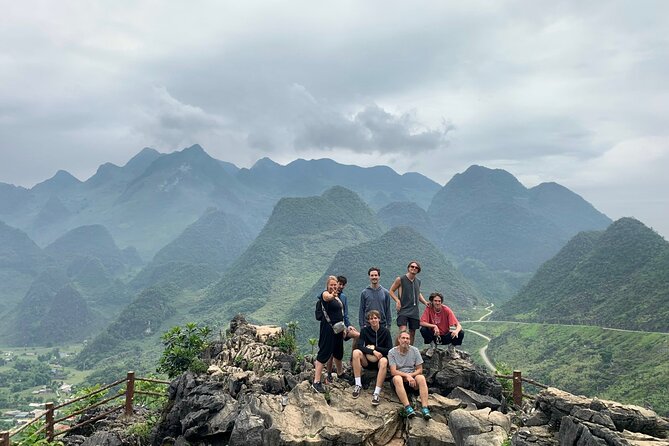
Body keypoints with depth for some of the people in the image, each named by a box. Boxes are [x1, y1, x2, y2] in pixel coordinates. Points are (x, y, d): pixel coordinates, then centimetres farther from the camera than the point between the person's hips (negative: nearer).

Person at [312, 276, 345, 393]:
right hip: (328, 327, -8)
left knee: (338, 353, 22)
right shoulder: (325, 294, -11)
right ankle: (316, 382, -8)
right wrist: (332, 295, -57)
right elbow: (328, 297, -38)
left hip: (338, 327, 8)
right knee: (324, 353, -10)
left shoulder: (337, 297, 14)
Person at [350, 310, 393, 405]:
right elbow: (360, 346, -13)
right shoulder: (365, 330, 0)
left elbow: (390, 350, -7)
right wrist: (373, 352, -25)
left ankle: (377, 393, -36)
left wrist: (374, 348, -11)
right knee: (356, 352, -28)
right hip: (367, 360, 2)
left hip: (379, 359, -2)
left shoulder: (385, 331, -2)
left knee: (384, 361, -37)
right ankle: (358, 385, -24)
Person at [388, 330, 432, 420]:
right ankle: (407, 407, -42)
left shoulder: (414, 350, 2)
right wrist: (407, 375, -23)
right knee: (397, 378, -37)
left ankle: (425, 408, -38)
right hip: (399, 376, -2)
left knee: (421, 378, -31)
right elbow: (393, 372, -12)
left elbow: (419, 370, 2)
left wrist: (410, 375, -16)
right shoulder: (392, 352, -5)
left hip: (412, 376, 2)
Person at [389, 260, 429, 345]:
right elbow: (391, 291, 2)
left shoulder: (418, 281, 12)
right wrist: (397, 301, -11)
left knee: (412, 332, 10)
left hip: (414, 311, 5)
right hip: (403, 310, -5)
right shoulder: (400, 279, -4)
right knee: (403, 331, -18)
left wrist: (425, 302, 13)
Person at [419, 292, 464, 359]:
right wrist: (434, 326, -35)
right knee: (423, 330, -29)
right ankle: (432, 346, 2)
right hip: (434, 336, 0)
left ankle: (451, 348, 7)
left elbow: (458, 325, -19)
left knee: (461, 333, -25)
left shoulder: (446, 310, -15)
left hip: (446, 337, 0)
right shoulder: (428, 309, -13)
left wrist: (456, 331, -42)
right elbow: (422, 323, -22)